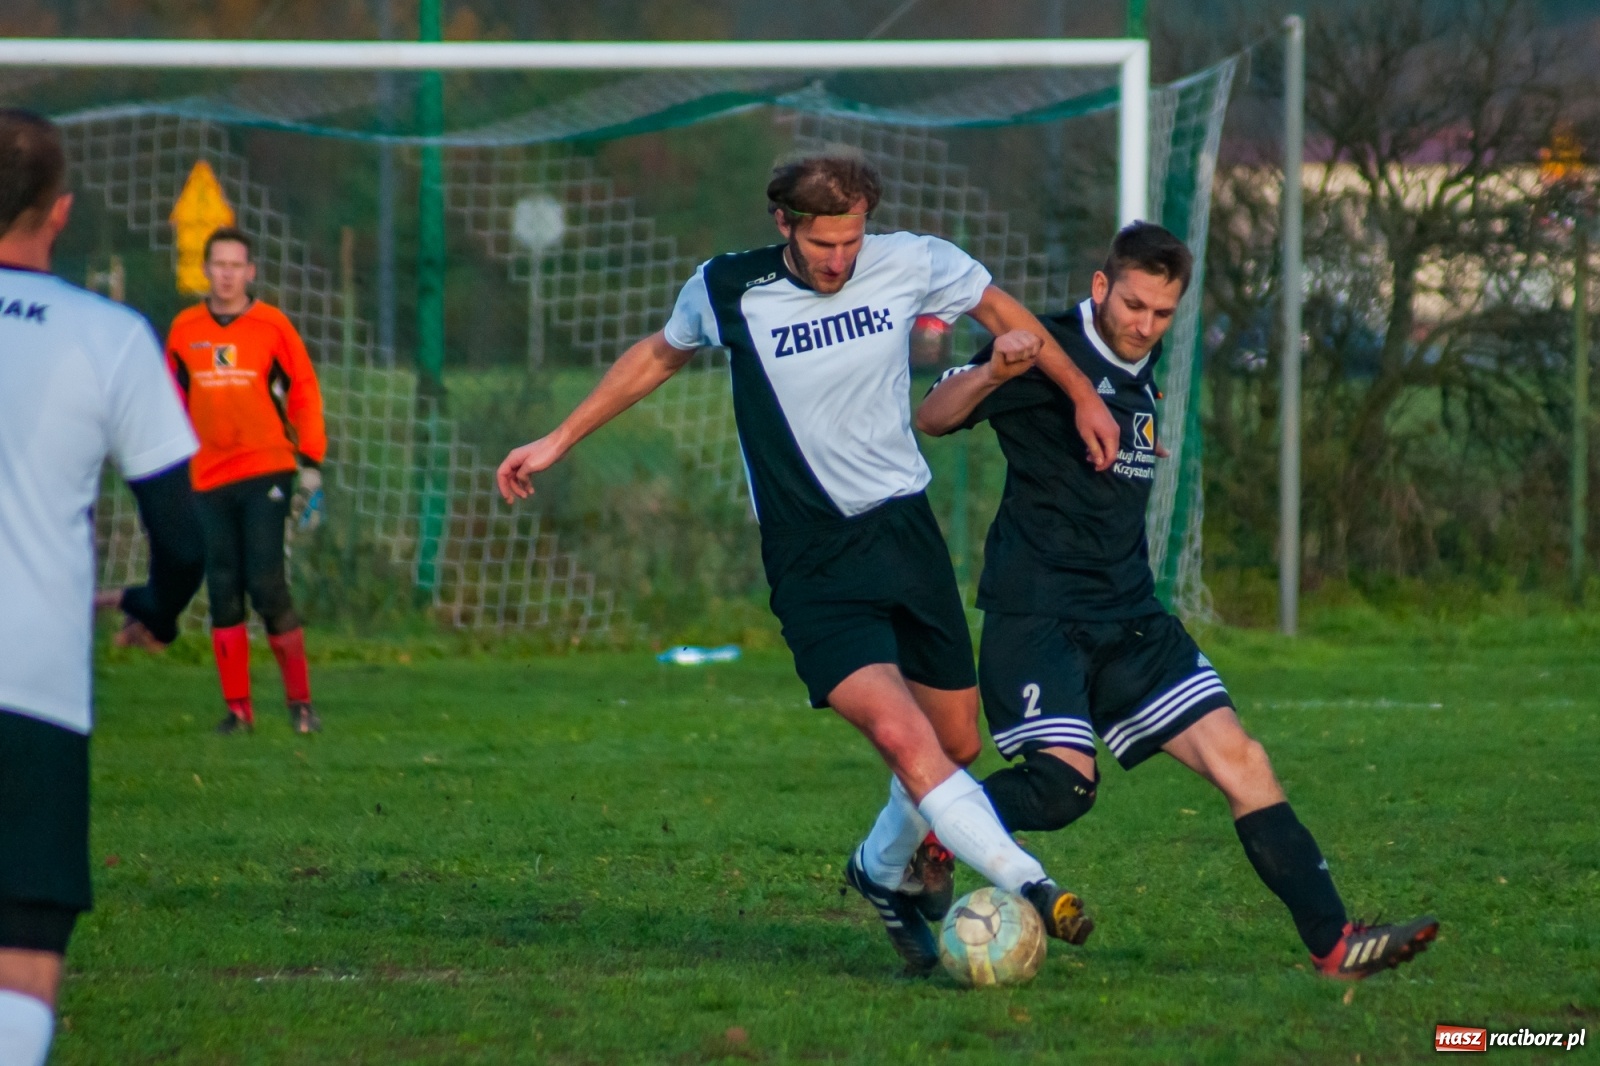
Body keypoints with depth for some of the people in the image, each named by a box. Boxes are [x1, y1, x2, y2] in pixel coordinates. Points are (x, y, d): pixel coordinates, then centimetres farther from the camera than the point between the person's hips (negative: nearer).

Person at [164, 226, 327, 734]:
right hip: (209, 478, 3)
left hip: (266, 472, -3)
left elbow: (304, 390, 4)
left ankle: (300, 700, -1)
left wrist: (310, 461, -1)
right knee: (223, 592, 2)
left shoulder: (272, 325, -1)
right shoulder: (185, 329, 6)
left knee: (266, 584, -11)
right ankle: (237, 707, 8)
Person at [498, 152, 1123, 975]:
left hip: (904, 529, 3)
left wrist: (1082, 395, 17)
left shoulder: (911, 265, -4)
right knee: (899, 734, -23)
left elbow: (996, 308, 16)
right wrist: (559, 440, 19)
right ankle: (1026, 888, -30)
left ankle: (884, 870, 37)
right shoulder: (724, 291, -5)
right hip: (811, 562, -3)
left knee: (956, 745, 10)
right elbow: (660, 354, 15)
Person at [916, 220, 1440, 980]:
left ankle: (1334, 942, -3)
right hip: (1037, 611, -7)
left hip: (1129, 620, 8)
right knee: (1065, 779, -25)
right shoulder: (1049, 351, -7)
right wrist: (991, 373, -36)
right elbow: (933, 419, -17)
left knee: (1238, 759, -2)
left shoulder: (1143, 371, 18)